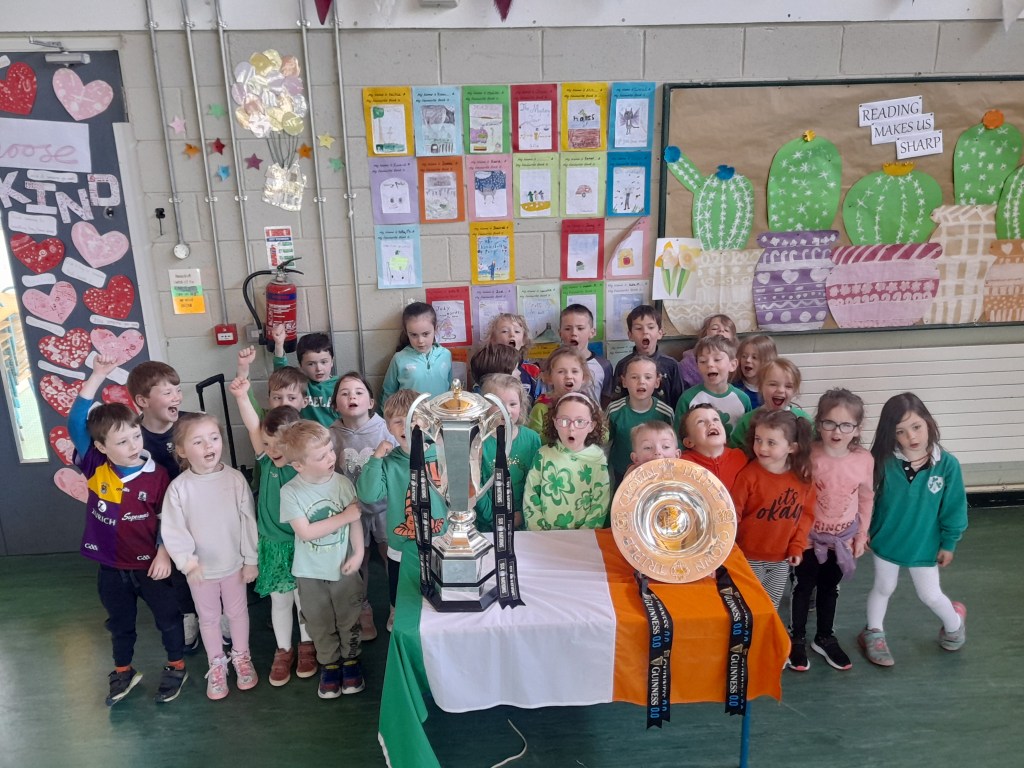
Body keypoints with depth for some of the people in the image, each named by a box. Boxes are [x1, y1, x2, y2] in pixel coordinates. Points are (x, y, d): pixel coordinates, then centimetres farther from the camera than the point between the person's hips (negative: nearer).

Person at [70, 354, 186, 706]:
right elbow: (75, 423, -19)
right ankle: (123, 672, 43)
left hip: (149, 564, -2)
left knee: (168, 617, 14)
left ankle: (176, 667, 34)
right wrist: (97, 375, -26)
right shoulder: (95, 467, -11)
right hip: (111, 567, 2)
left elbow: (167, 518, -7)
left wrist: (164, 554, -13)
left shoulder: (156, 476, -16)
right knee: (120, 623, 22)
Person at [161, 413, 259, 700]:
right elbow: (173, 530, -11)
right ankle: (217, 664, 38)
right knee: (208, 618, 18)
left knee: (238, 612, 19)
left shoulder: (235, 479, -14)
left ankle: (241, 657, 41)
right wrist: (187, 561, -17)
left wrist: (251, 559, -5)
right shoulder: (178, 487, -16)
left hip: (234, 563, 0)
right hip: (200, 568, 0)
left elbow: (248, 521, -8)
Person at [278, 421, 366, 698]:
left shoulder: (343, 483, -13)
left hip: (344, 567, 1)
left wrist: (358, 554, -14)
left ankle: (351, 659, 40)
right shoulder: (290, 492, -19)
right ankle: (329, 665, 38)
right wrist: (344, 516, -22)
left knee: (349, 620, 17)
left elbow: (355, 521, -5)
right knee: (321, 625, 17)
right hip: (310, 573, -1)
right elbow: (306, 531, -22)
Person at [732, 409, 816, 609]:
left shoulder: (803, 477, -6)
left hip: (781, 559, 4)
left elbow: (806, 514, 4)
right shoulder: (749, 475, -19)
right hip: (750, 557, -4)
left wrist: (797, 547, -1)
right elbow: (733, 514, -16)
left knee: (771, 607, 19)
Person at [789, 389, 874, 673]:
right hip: (809, 537, -3)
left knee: (830, 589, 21)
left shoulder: (865, 459, -12)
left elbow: (866, 498, 1)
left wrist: (862, 535, 5)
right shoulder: (809, 456, -22)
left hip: (843, 538, 3)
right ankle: (797, 639, 31)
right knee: (804, 588, 13)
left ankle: (825, 638, 40)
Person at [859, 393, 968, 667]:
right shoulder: (884, 462, -21)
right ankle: (873, 633, 40)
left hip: (924, 545, 0)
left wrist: (948, 543, -2)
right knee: (883, 588, 19)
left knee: (930, 595, 17)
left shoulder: (947, 464, -20)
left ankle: (954, 622, 50)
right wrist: (863, 530, -2)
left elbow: (953, 507, -8)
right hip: (886, 541, 0)